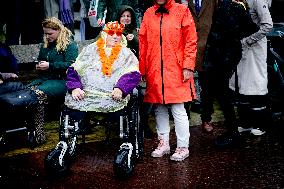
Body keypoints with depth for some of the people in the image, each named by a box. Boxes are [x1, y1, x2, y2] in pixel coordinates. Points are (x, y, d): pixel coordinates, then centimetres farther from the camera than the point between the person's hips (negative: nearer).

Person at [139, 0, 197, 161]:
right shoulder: (148, 14, 11)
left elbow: (191, 41, -3)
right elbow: (143, 43, 11)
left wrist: (188, 67, -10)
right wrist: (142, 70, 8)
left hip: (176, 72, -3)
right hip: (154, 72, 4)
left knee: (178, 110, -2)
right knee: (159, 109, 10)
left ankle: (183, 147, 10)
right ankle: (163, 143, 24)